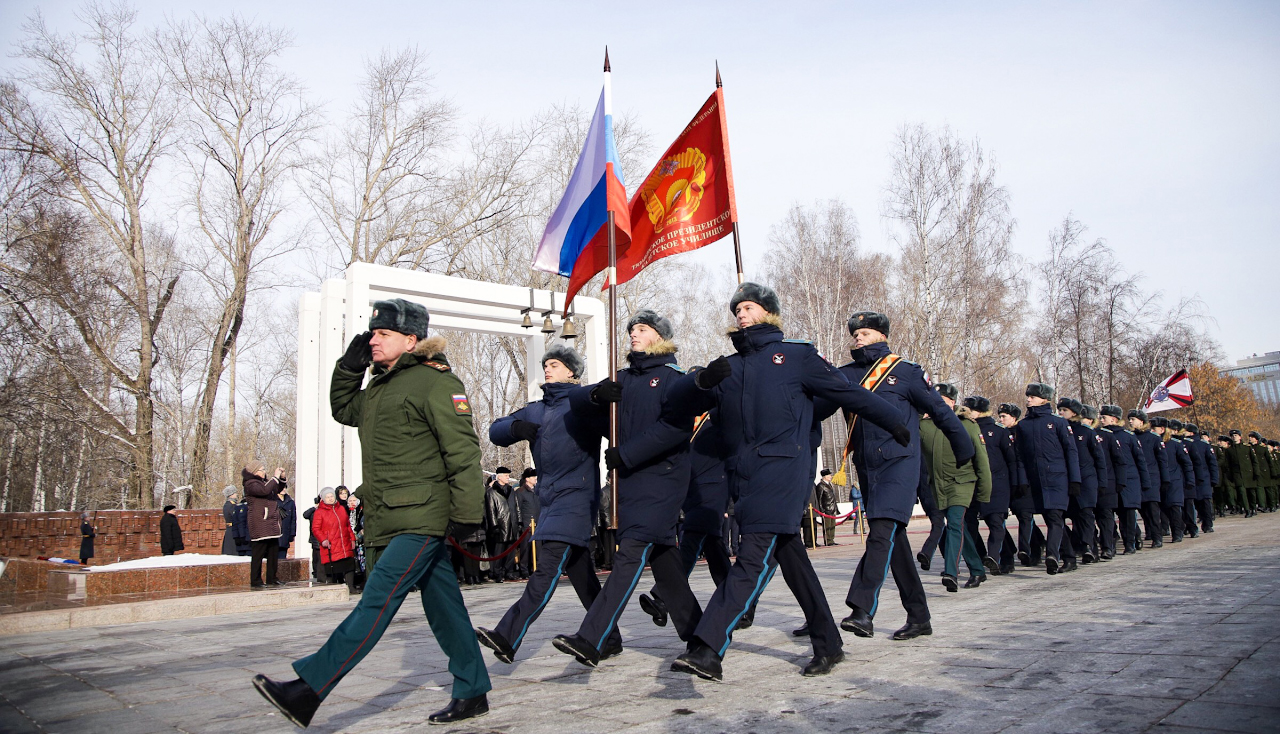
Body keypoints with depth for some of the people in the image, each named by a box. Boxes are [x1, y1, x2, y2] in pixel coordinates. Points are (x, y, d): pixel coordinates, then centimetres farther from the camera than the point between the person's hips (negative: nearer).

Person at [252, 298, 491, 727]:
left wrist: (466, 512, -17)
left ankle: (308, 690, -13)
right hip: (388, 522, 9)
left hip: (421, 519, -9)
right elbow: (343, 410, 33)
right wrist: (350, 366, 17)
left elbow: (463, 451, -15)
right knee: (443, 607, 12)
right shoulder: (380, 386, 18)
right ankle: (472, 694, 20)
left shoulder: (436, 383, -10)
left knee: (376, 602, -11)